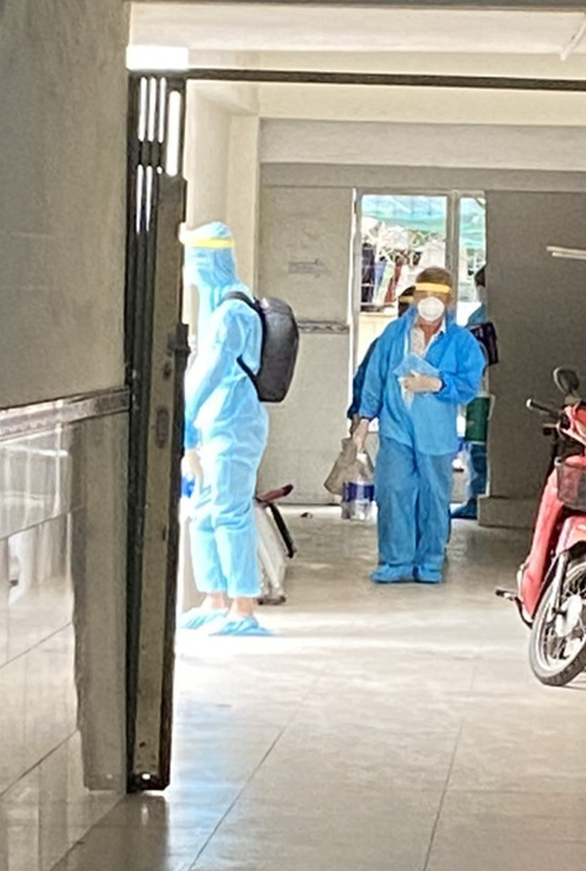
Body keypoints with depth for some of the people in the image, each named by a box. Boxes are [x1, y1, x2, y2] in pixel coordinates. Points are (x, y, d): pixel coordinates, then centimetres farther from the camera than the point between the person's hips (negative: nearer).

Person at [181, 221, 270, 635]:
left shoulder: (232, 313, -17)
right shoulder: (217, 307, 16)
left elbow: (210, 372, -22)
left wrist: (185, 426, -22)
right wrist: (191, 429, 22)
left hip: (233, 427, -10)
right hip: (215, 427, 10)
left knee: (231, 515, -8)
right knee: (205, 516, 13)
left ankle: (244, 610, -4)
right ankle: (215, 604, 21)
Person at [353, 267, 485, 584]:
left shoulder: (462, 342, 2)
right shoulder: (394, 334, 7)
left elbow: (468, 385, -5)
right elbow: (375, 376, 11)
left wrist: (435, 384, -18)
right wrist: (366, 417, 10)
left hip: (437, 435, 0)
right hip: (396, 430, 0)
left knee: (434, 499, 5)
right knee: (393, 494, -7)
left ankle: (429, 563, 16)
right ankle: (395, 562, 0)